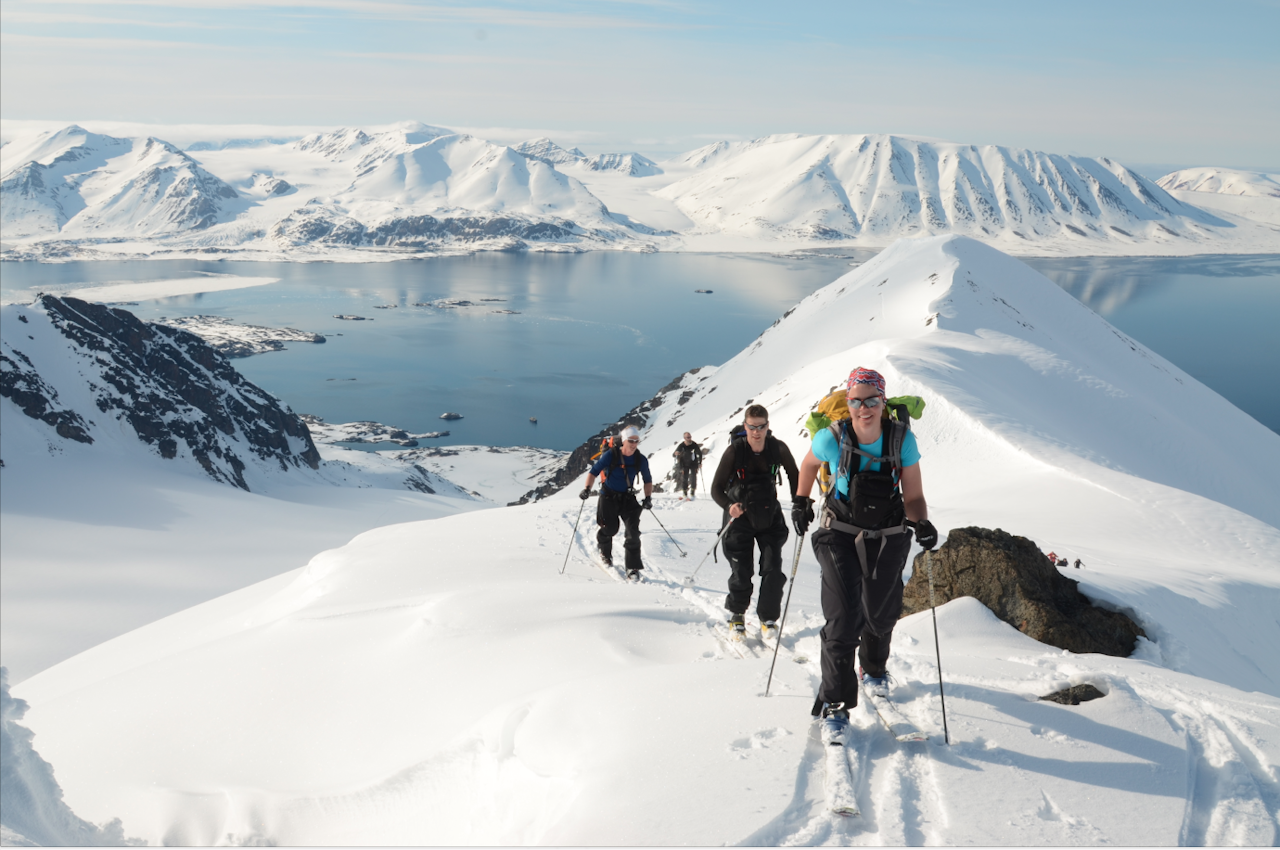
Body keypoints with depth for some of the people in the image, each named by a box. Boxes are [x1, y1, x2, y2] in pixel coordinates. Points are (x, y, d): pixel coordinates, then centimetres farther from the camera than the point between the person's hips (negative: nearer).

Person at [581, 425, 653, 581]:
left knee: (633, 530, -11)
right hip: (609, 496, -2)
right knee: (610, 528, 2)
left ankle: (633, 568, -6)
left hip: (628, 497, 2)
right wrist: (587, 489, -22)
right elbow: (594, 471, -9)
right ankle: (605, 553, 38)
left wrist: (648, 498, -2)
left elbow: (648, 480, 9)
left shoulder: (641, 460, -5)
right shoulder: (610, 455, -15)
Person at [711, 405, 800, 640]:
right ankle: (737, 615, 24)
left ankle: (768, 619, 9)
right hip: (741, 517, -2)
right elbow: (716, 489, -12)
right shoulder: (734, 451, -15)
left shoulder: (778, 448, -10)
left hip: (770, 516, 2)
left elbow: (794, 476, 7)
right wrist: (729, 505, -31)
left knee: (773, 570, -8)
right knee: (741, 573, -2)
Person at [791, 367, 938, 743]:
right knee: (844, 618, -14)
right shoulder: (832, 438, -16)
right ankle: (835, 705, -2)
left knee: (881, 616, 17)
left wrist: (921, 523, -27)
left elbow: (913, 497, -9)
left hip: (888, 539, 2)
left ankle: (874, 668, 50)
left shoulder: (902, 439, -14)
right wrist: (801, 502, 8)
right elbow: (808, 464, 8)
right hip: (840, 536, -2)